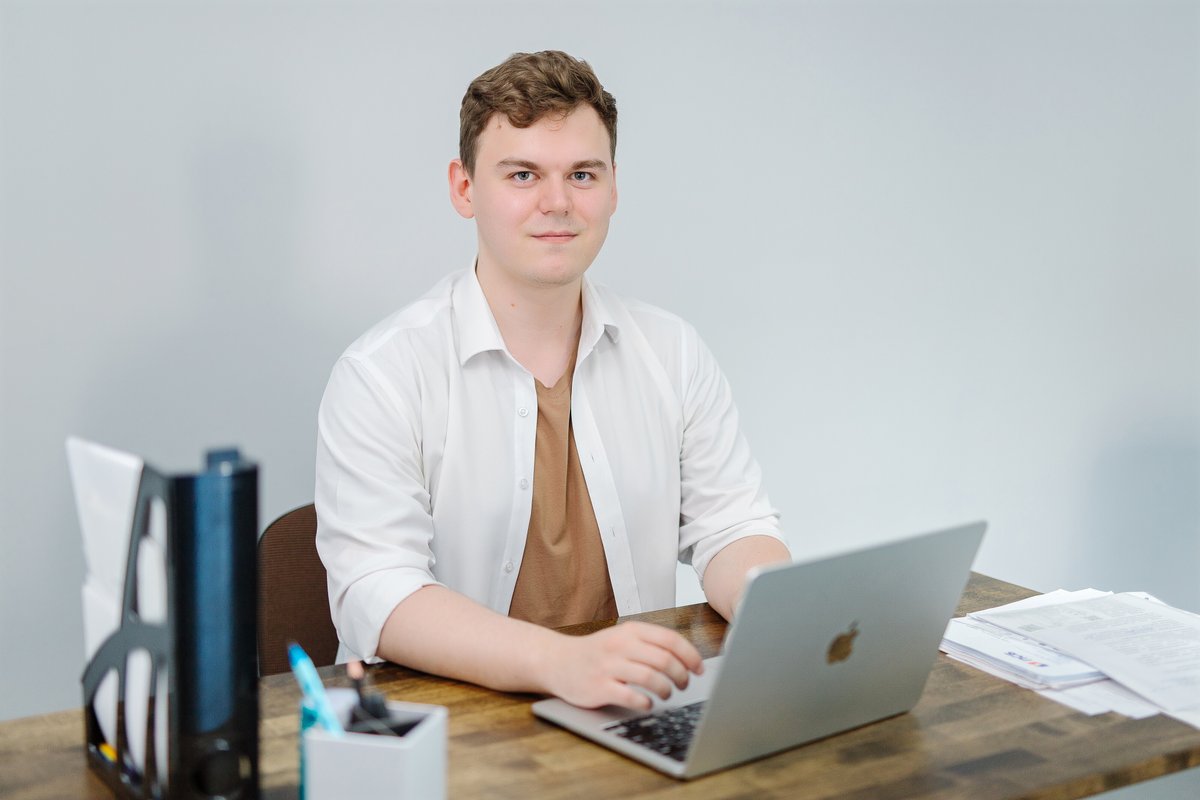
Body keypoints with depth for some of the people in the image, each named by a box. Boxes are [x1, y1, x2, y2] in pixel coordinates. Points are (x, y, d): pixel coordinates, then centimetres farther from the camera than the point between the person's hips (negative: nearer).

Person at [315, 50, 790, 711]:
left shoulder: (674, 354, 9)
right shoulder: (380, 375, -9)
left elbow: (730, 530, 7)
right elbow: (376, 596, -20)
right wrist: (560, 662, -36)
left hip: (636, 717, 3)